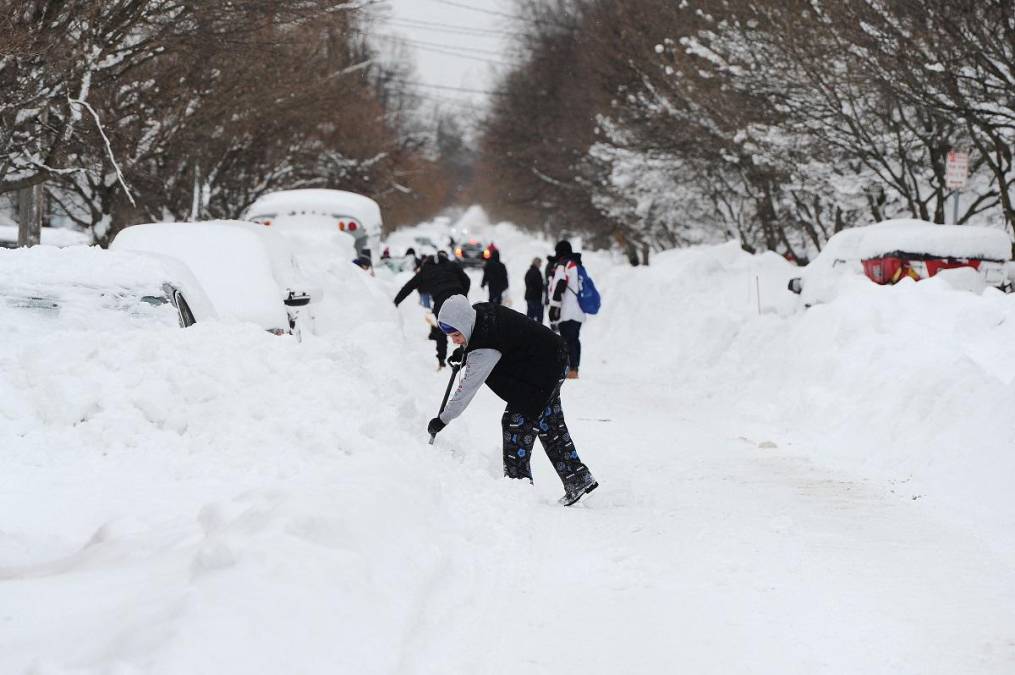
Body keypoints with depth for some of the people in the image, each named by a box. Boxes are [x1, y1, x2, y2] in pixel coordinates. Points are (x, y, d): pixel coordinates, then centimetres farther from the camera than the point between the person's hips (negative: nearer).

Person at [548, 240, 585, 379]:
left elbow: (558, 287, -17)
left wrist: (554, 308, -16)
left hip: (567, 312, -9)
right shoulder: (578, 264, 20)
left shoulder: (563, 265, -7)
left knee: (568, 340, -11)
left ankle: (571, 370, -18)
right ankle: (575, 369, 18)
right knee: (574, 340, 14)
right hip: (579, 312, 9)